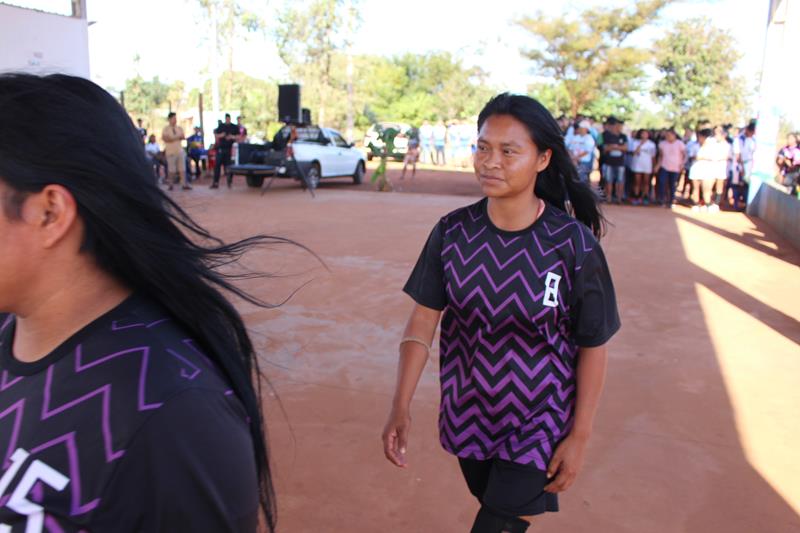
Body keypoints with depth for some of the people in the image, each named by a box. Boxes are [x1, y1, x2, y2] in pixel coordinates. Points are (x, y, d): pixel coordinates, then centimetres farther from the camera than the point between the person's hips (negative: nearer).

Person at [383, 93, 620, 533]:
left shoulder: (573, 244, -19)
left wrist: (579, 435, -8)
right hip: (466, 414, 4)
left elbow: (592, 345, -11)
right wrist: (401, 408, -15)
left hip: (536, 425, -3)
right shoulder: (453, 232, -12)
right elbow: (423, 319, -9)